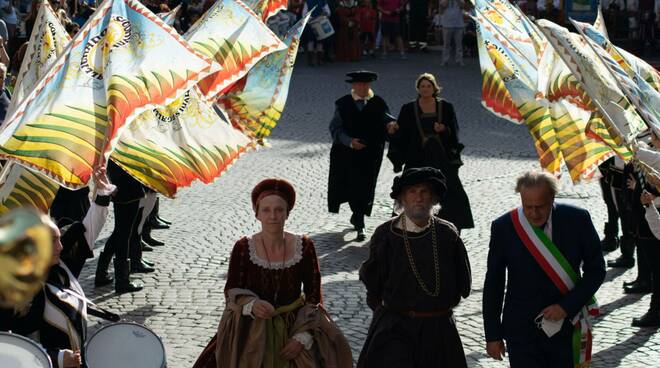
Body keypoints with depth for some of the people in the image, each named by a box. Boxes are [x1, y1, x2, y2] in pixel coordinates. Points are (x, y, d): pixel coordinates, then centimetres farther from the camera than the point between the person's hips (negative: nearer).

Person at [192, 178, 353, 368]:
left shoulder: (304, 247, -5)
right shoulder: (243, 249, -8)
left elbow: (314, 295, -1)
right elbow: (232, 291, -3)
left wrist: (302, 337, -10)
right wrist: (251, 305, -24)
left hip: (296, 326, 1)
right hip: (253, 330, -1)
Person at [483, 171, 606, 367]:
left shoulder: (577, 220, -8)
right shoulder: (503, 227, -9)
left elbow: (596, 270, 0)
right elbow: (493, 284, -1)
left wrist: (567, 305, -12)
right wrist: (493, 335, 1)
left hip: (566, 329, 1)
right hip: (522, 334, -1)